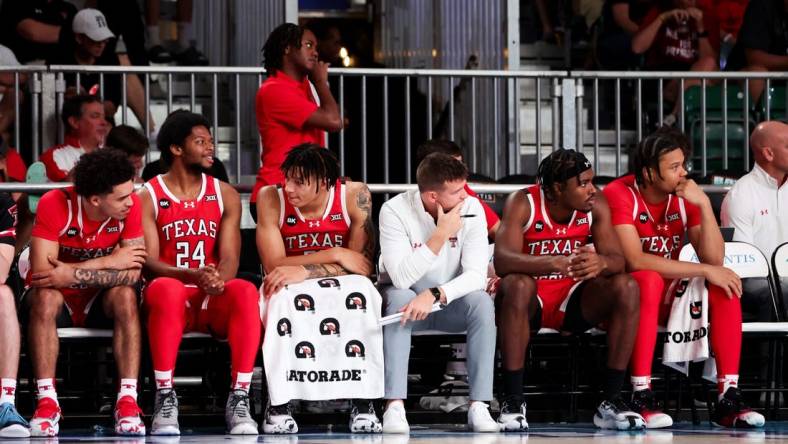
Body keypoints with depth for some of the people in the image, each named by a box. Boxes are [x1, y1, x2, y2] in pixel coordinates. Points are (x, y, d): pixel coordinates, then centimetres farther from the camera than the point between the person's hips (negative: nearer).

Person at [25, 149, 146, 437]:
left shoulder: (130, 206, -15)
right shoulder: (54, 205, -22)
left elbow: (132, 273, -22)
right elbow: (41, 272, -29)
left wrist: (74, 275, -33)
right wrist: (109, 262, -25)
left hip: (100, 304, 2)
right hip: (59, 300, -2)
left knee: (125, 294, -30)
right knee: (45, 297, -35)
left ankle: (127, 402, -32)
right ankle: (47, 403, -34)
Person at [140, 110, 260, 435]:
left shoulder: (225, 196, 12)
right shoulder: (147, 197, 3)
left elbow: (229, 259, 2)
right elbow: (149, 262, -7)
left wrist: (218, 279, -23)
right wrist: (193, 275, -27)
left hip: (213, 300, 2)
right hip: (171, 298, -2)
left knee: (245, 291, -32)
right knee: (166, 289, -39)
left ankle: (239, 399, -32)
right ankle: (165, 400, -35)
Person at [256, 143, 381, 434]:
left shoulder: (355, 195, -12)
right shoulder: (271, 198, -12)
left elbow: (364, 264, -19)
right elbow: (273, 265, -18)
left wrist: (305, 271, -32)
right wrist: (335, 255, -24)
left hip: (340, 290, 0)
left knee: (362, 296, -34)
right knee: (276, 297, -35)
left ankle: (363, 404, -24)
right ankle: (278, 405, -27)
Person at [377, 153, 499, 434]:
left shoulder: (471, 208, -13)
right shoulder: (395, 211, -20)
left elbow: (476, 275, -21)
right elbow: (401, 278, -29)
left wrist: (435, 295, -36)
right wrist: (441, 235, -31)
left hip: (450, 304, 2)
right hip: (407, 298, -2)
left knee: (481, 302, -28)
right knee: (399, 298, -35)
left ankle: (479, 407, -29)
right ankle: (394, 407, -40)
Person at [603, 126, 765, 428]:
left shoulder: (685, 196, 0)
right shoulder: (620, 195, -16)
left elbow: (714, 260, -7)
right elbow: (634, 260, -28)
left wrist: (704, 205, -18)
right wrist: (704, 270, -27)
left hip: (667, 300, 5)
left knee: (725, 288, -18)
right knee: (650, 280, -37)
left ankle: (728, 398, -24)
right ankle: (641, 399, -38)